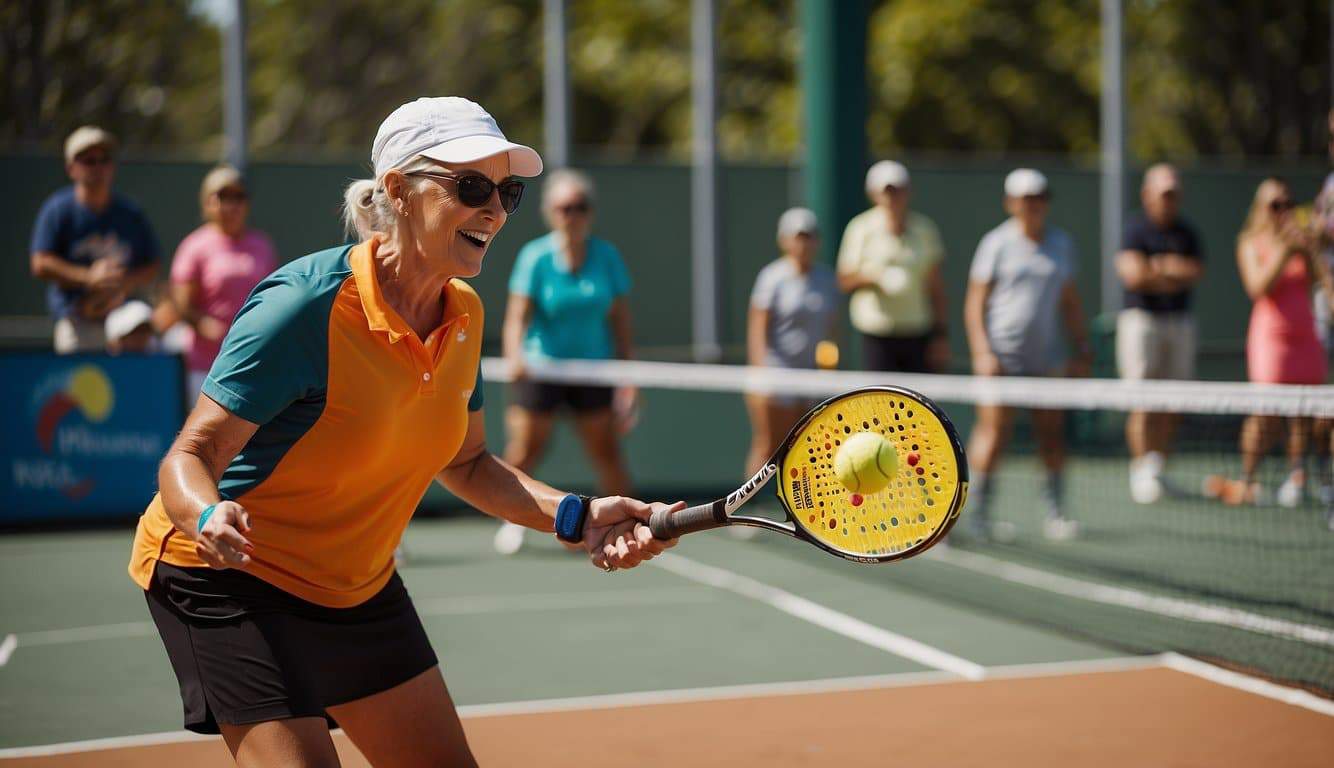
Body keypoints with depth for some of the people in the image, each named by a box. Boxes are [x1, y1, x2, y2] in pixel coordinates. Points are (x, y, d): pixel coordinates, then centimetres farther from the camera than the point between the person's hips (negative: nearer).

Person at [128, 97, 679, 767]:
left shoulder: (463, 315, -2)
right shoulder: (305, 304, -25)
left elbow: (464, 462, 11)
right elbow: (190, 455, -23)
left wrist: (576, 518, -3)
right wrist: (208, 517, -46)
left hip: (358, 584, 8)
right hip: (228, 573, -7)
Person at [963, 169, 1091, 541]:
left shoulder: (1061, 244, 12)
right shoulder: (997, 243, -1)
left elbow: (1070, 303, 18)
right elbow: (975, 303, -3)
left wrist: (1081, 350, 11)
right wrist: (982, 352, -13)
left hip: (1046, 357, 4)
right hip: (1002, 356, -4)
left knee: (1052, 432, 2)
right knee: (994, 430, -7)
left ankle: (1054, 513, 9)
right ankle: (977, 511, 0)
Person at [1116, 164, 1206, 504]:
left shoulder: (1185, 232, 13)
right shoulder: (1136, 229, -3)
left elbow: (1197, 271, 0)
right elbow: (1132, 272, -16)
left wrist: (1158, 266, -12)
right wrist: (1176, 272, -5)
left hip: (1180, 322, 5)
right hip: (1141, 319, -5)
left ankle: (1158, 469, 12)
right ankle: (1141, 471, -8)